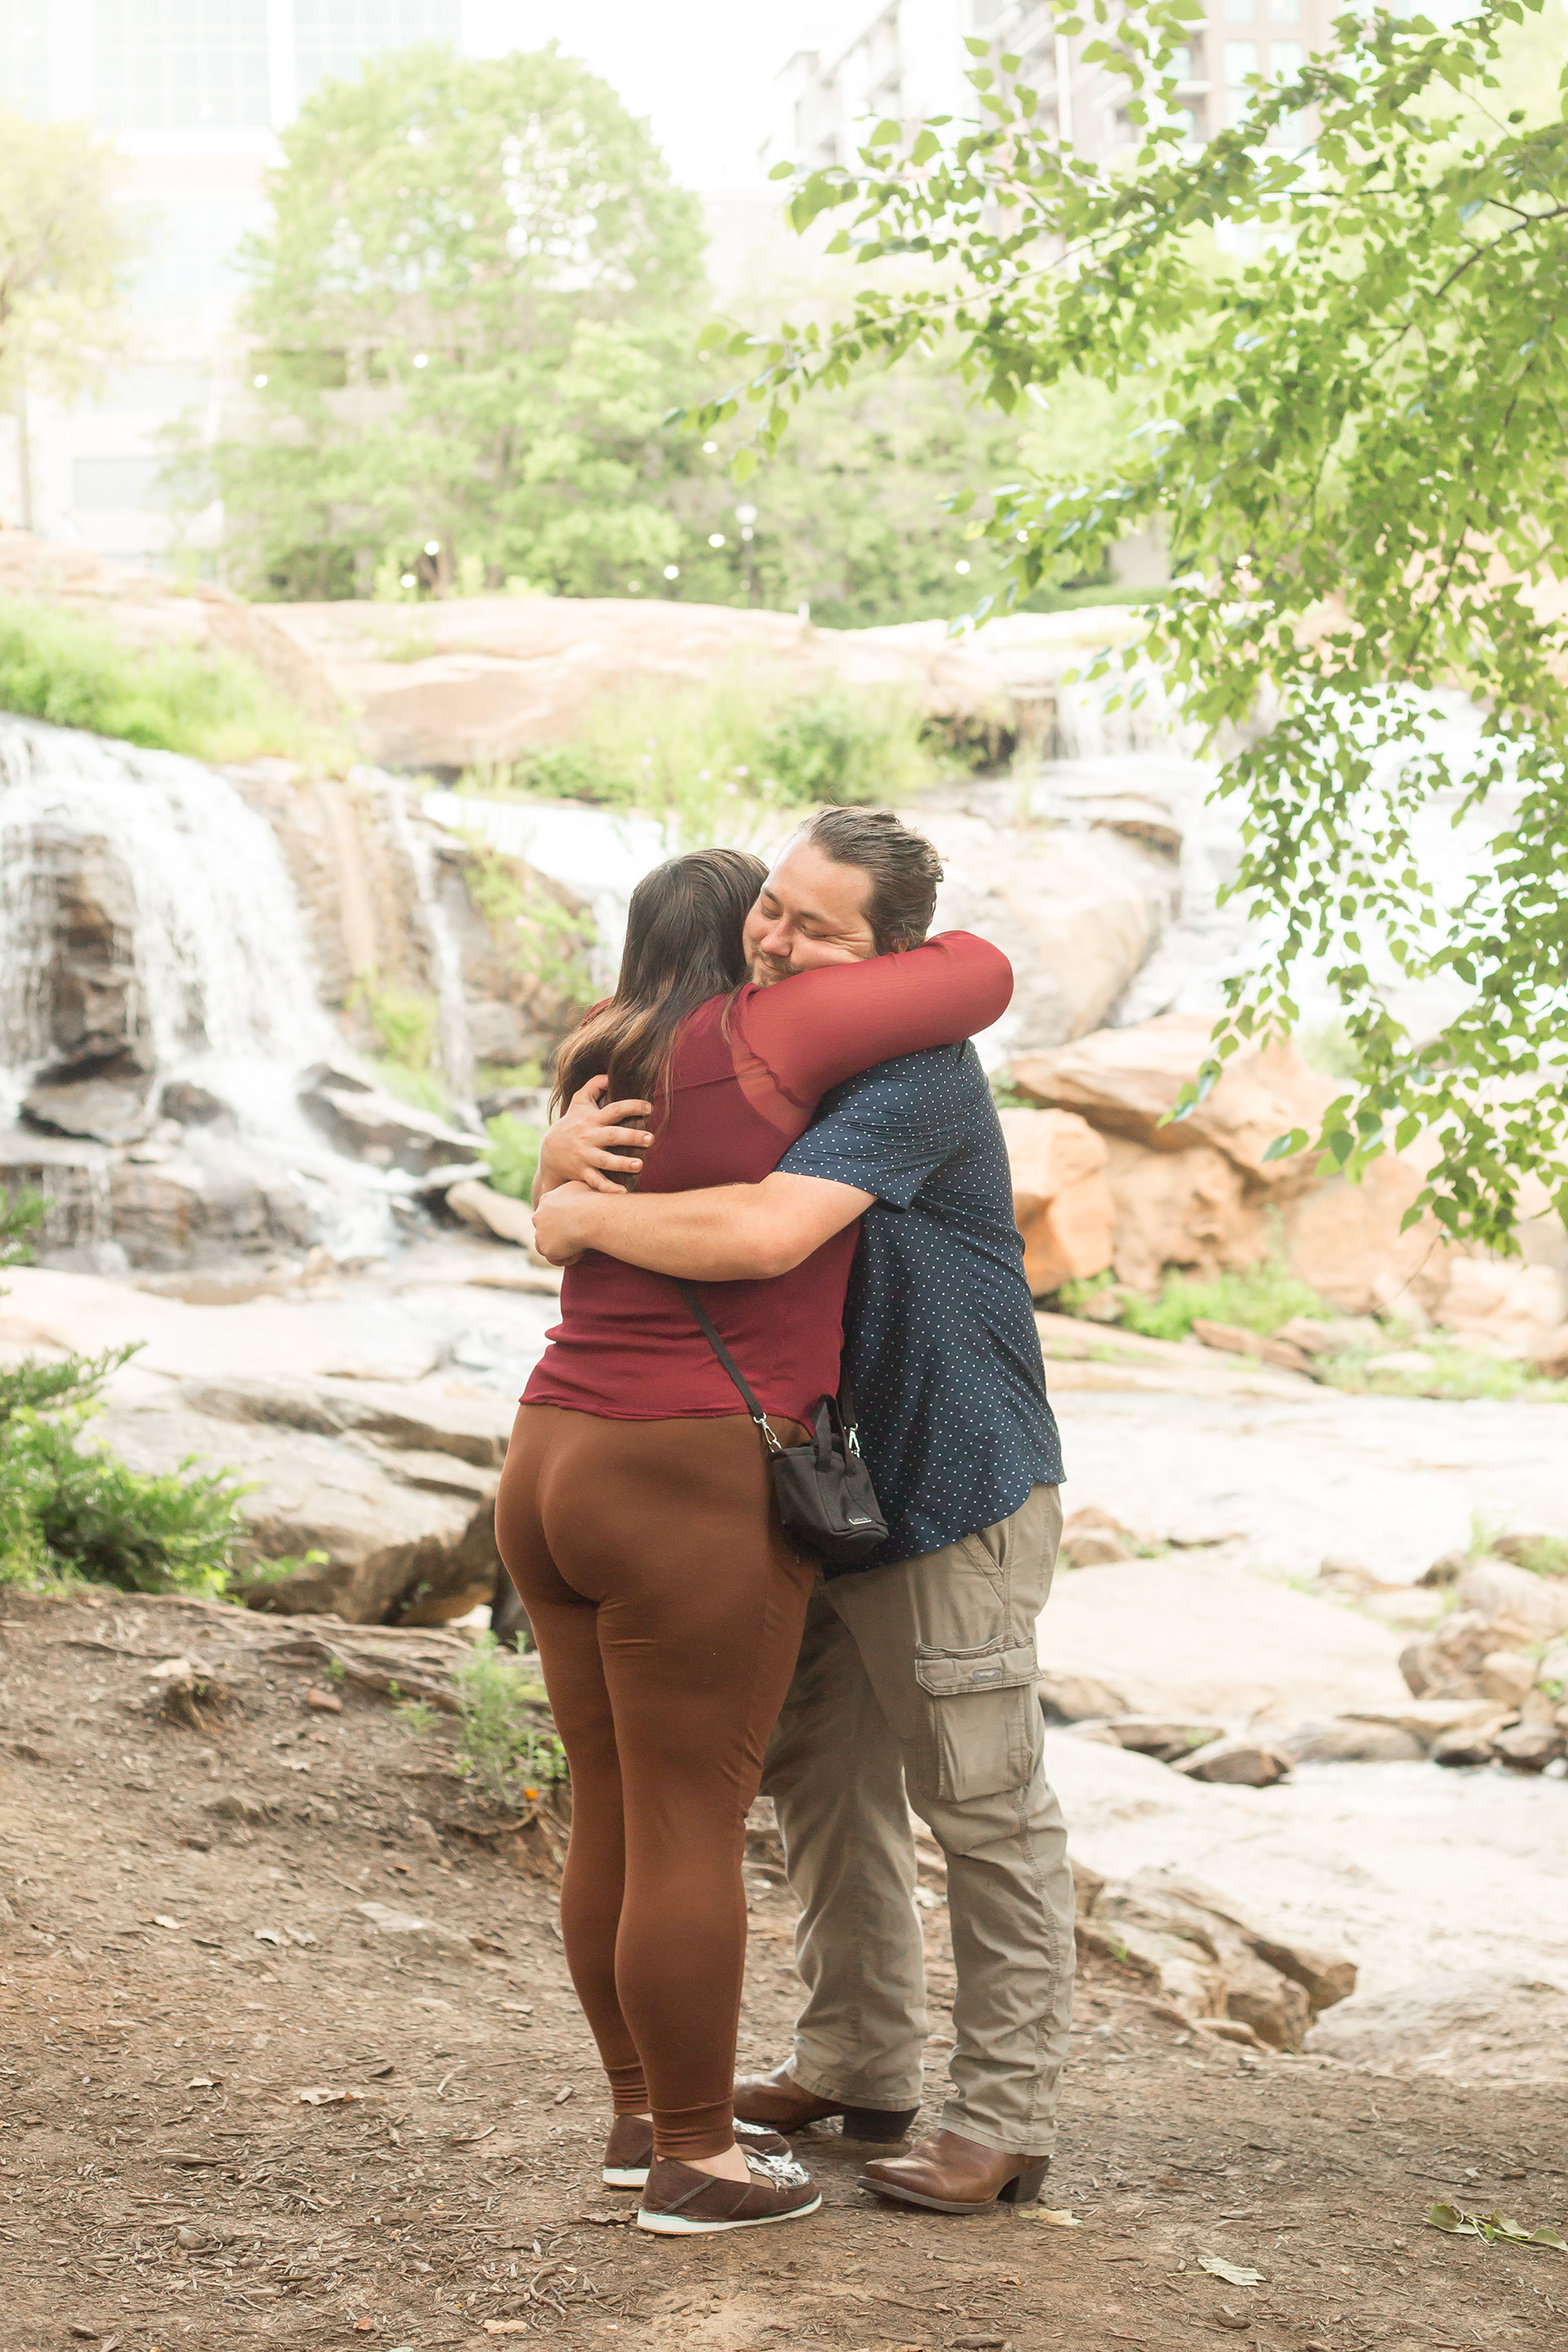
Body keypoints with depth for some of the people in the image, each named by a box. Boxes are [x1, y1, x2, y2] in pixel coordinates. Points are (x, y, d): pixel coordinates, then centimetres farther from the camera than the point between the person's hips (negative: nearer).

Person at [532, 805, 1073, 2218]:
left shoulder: (912, 1074, -25)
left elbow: (764, 1234, -39)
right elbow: (616, 1124, 9)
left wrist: (584, 1219, -24)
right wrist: (577, 1141, -17)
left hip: (952, 1483, -9)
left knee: (983, 1802, -1)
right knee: (821, 1772, 18)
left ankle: (1006, 2120, 7)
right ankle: (858, 2061, 33)